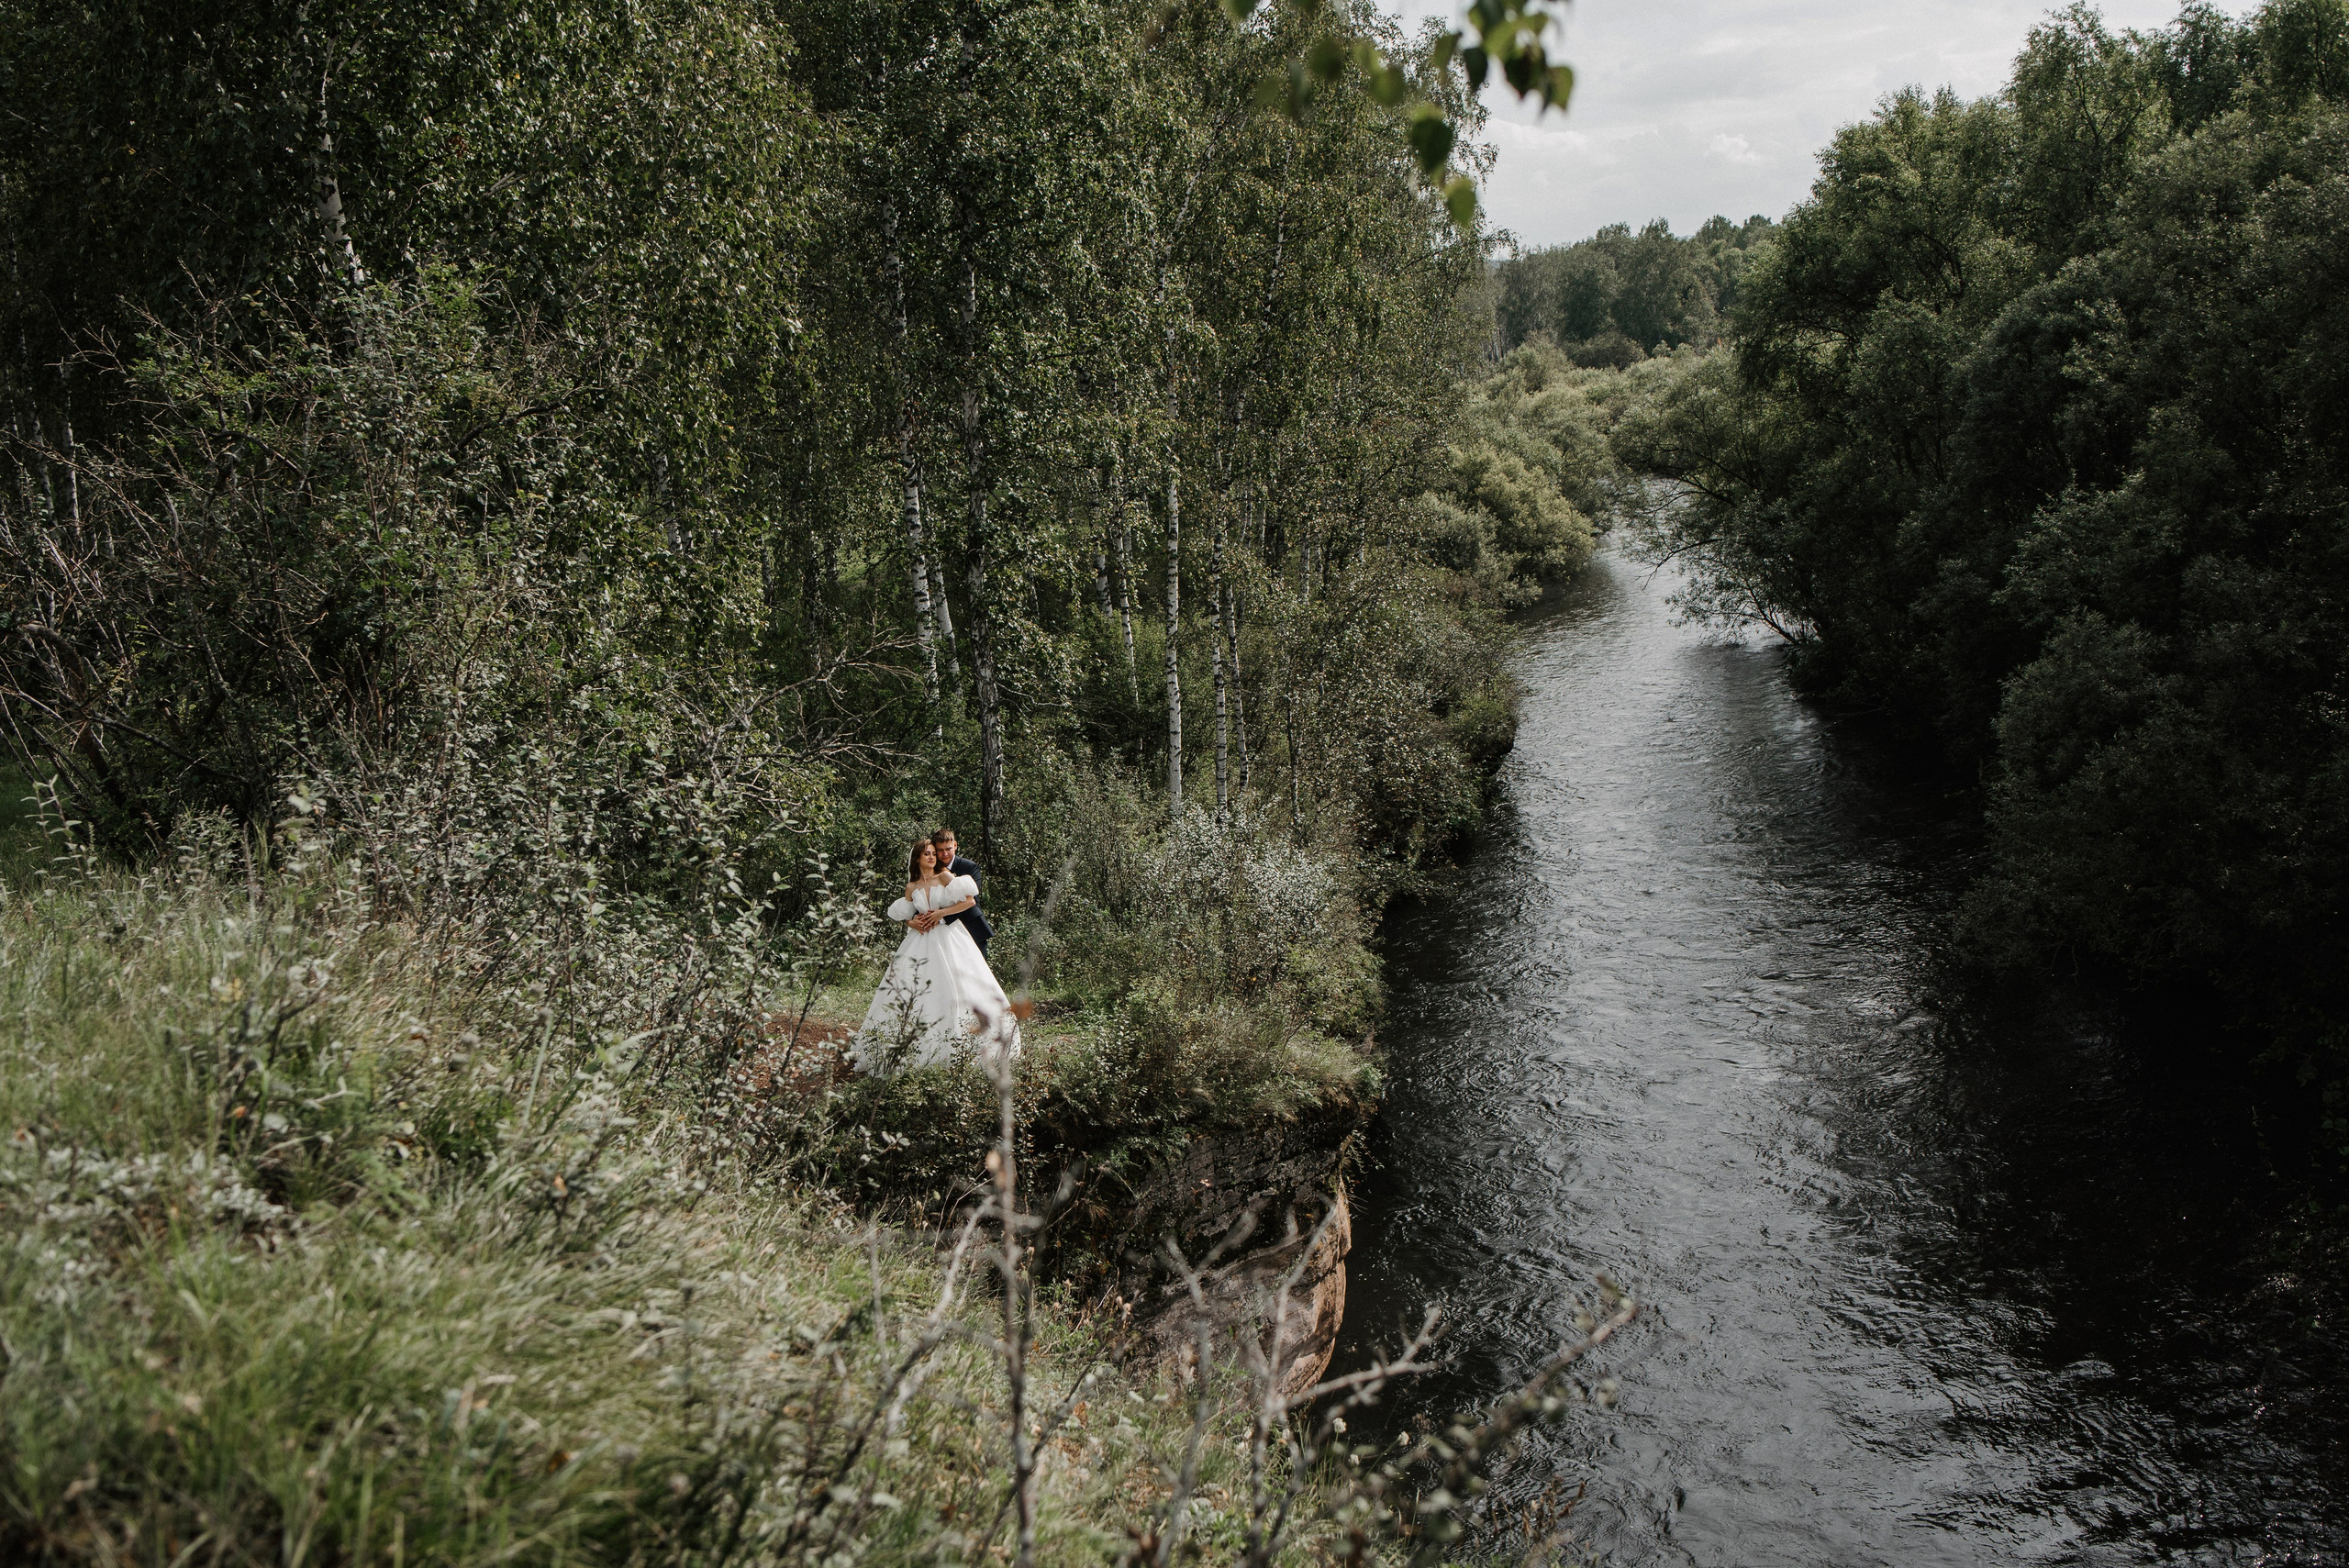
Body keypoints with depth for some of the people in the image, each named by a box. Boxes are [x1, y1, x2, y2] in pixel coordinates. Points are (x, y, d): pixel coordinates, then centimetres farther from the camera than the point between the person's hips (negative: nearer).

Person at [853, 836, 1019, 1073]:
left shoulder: (945, 877, 0)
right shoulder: (911, 887, 10)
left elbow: (970, 901, -8)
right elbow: (905, 916, 22)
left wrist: (941, 913, -10)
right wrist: (912, 922, -1)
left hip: (949, 939, -3)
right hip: (921, 942, 3)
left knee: (957, 986, -7)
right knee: (912, 990, -4)